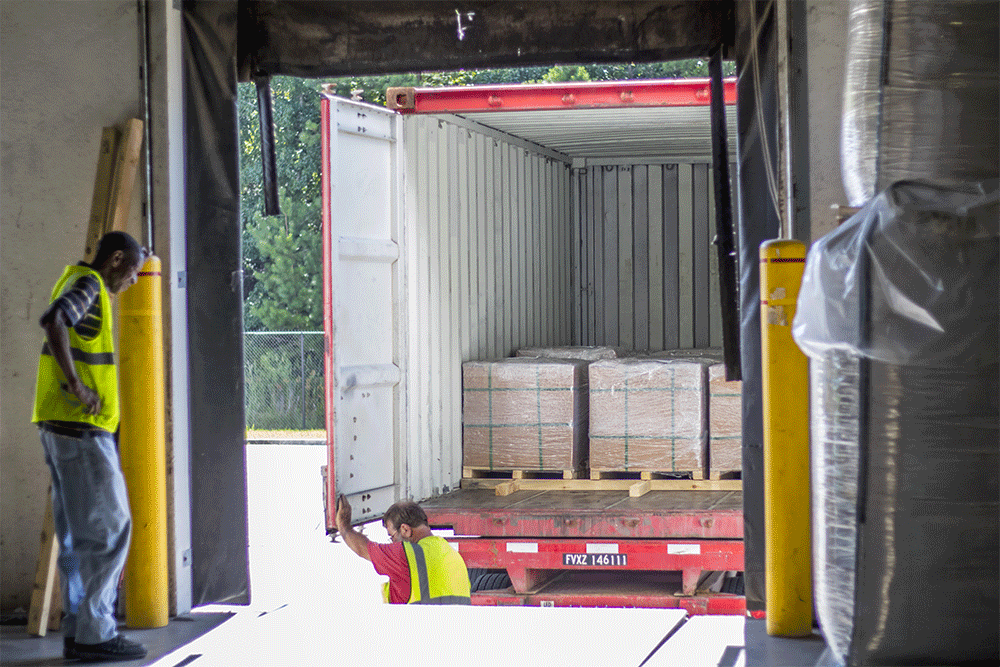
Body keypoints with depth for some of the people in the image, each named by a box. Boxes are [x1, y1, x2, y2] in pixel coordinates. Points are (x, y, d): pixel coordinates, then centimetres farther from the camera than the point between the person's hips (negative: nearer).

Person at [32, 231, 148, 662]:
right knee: (108, 528, -7)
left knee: (78, 534, 11)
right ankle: (95, 633, -8)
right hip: (82, 429, -10)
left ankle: (78, 633, 13)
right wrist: (76, 385, -28)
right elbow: (52, 320, -34)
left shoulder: (77, 279, 18)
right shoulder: (87, 284, -12)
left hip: (63, 429, 10)